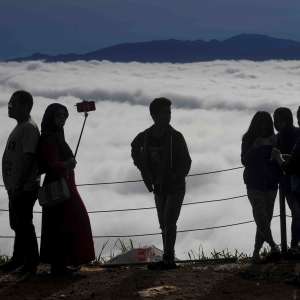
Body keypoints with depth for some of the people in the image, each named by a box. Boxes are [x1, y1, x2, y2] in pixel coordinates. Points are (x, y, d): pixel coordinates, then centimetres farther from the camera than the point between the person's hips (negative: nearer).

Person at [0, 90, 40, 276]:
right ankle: (18, 260, 25)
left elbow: (28, 158, -21)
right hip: (16, 187, 10)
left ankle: (31, 263, -1)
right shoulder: (20, 128, 17)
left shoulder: (29, 128, -14)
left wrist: (19, 185, -24)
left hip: (25, 188, -10)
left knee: (23, 225, -6)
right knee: (17, 224, 16)